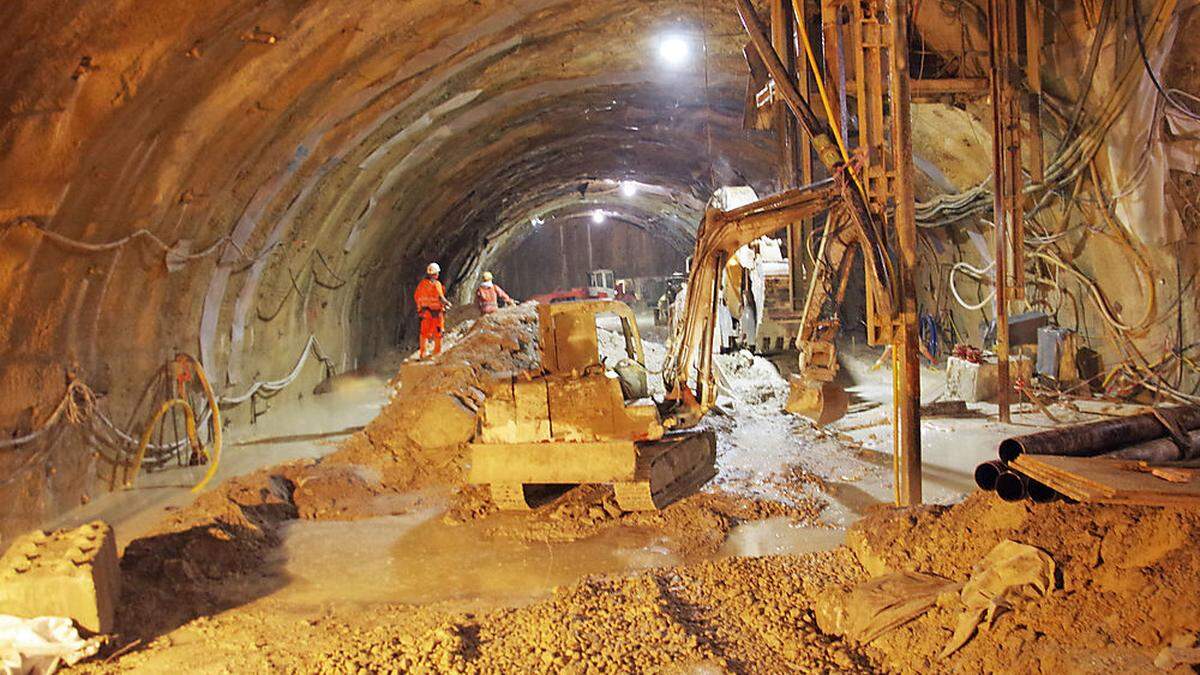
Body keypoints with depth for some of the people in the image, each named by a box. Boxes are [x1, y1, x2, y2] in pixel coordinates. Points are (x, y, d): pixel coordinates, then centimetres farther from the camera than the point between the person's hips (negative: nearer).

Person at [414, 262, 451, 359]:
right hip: (436, 312, -5)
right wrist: (447, 303, -1)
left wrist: (420, 306, 22)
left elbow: (416, 297, 8)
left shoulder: (421, 284, 1)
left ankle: (422, 354, 15)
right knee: (438, 332, 7)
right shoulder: (436, 284, -17)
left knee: (424, 332, 13)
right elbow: (440, 298, -20)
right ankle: (437, 352, 12)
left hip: (425, 312, 5)